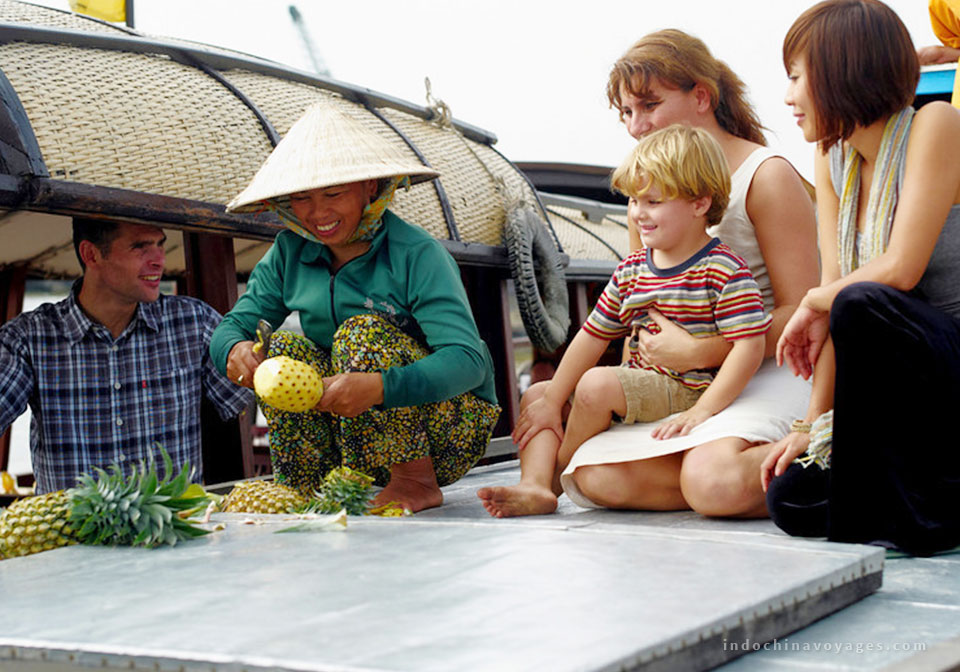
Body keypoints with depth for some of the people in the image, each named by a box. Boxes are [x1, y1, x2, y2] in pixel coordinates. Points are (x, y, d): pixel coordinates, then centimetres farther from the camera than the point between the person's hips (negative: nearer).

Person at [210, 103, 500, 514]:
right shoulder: (290, 252, 0)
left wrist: (379, 386, -46)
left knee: (363, 331, -26)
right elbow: (235, 324, 0)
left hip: (450, 431, -5)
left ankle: (417, 481, -18)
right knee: (281, 350, -13)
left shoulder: (417, 255, -19)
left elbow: (469, 361, -29)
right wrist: (235, 349, -26)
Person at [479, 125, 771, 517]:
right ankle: (535, 485, -18)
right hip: (639, 382, 9)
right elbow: (593, 336, 9)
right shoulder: (630, 271, 8)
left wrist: (700, 412, -27)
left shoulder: (724, 271, -13)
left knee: (595, 385, -30)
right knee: (535, 398, 5)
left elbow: (749, 347, -19)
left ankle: (556, 477, -5)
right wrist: (551, 402, 4)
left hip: (685, 390, -8)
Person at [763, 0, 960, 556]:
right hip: (910, 392, 7)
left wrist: (815, 303, -6)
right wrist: (815, 425, -3)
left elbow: (899, 270, -24)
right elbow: (833, 286, 3)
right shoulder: (833, 158, 8)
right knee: (792, 500, -7)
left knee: (861, 305, -34)